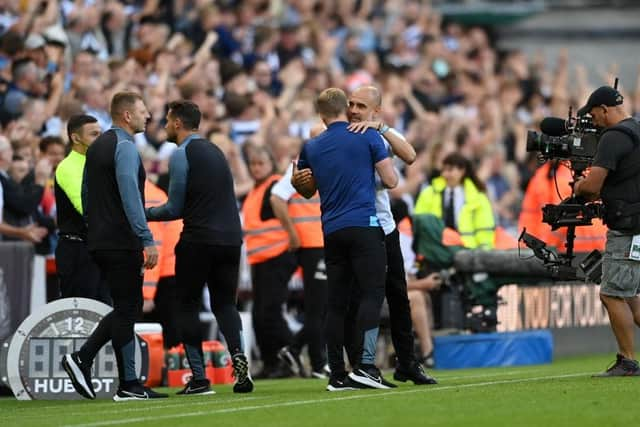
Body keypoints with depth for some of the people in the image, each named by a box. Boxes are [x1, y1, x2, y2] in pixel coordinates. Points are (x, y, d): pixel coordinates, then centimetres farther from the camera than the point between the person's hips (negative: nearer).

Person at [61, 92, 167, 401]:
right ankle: (128, 386, -1)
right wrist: (147, 240, -23)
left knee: (126, 308, 14)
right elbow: (130, 197, -21)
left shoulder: (96, 146, 15)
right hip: (122, 242, -9)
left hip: (100, 240, 9)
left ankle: (82, 359, 4)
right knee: (127, 309, -4)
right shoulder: (124, 147, -13)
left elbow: (86, 193, 20)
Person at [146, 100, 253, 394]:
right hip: (230, 237, 7)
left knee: (188, 306, 4)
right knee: (224, 303, 14)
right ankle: (238, 356, -11)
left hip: (198, 240, -7)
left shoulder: (181, 155, -7)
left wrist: (146, 214, 10)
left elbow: (175, 209, -6)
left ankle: (198, 377, -3)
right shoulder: (214, 150, 17)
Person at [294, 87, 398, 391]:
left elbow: (307, 191, 20)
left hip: (332, 231, 4)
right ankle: (366, 364, -22)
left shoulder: (312, 147, 10)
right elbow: (390, 181, 1)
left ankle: (337, 374, 4)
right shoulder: (369, 137, -1)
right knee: (372, 294, -7)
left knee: (337, 302, 6)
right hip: (365, 226, -4)